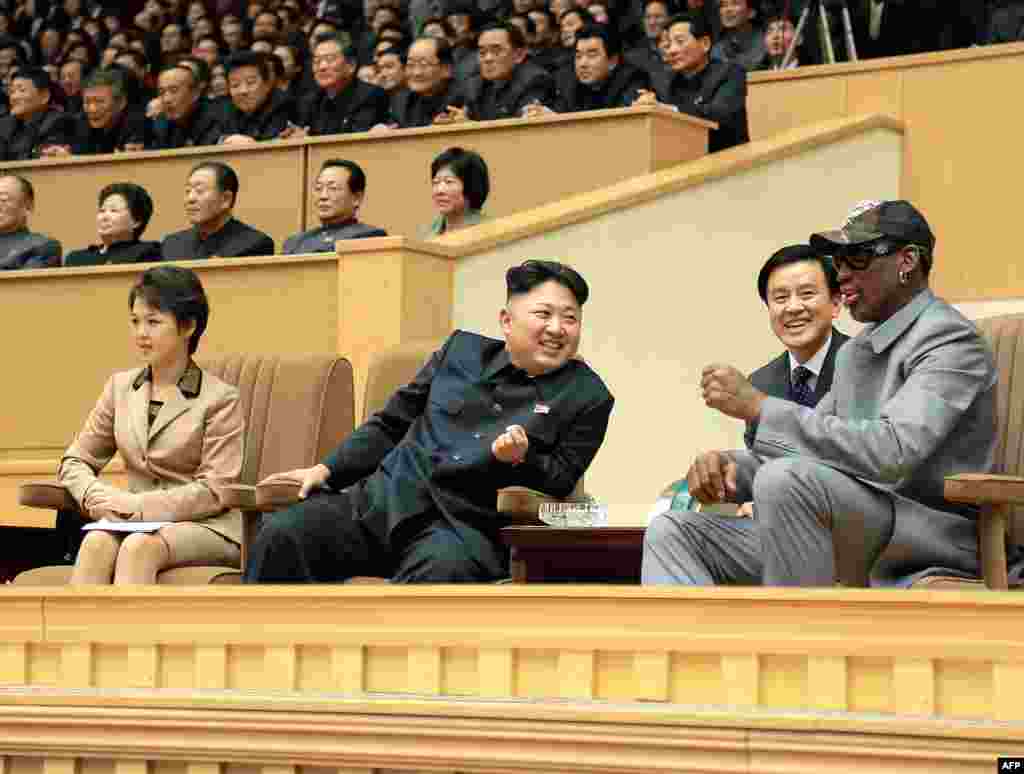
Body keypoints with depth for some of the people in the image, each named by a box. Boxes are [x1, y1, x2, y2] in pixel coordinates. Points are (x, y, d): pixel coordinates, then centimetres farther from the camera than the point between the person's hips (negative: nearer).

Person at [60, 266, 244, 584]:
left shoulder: (220, 398, -1)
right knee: (96, 542, -32)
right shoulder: (120, 387, 15)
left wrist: (142, 505, -17)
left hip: (205, 528, -4)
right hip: (135, 522, 4)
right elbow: (74, 462, 14)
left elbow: (215, 490, -7)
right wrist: (98, 498, -9)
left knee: (138, 546, -36)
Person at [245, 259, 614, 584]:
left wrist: (521, 459, -15)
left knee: (442, 568, -41)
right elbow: (391, 423, 22)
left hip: (465, 524, -4)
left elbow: (561, 480, 6)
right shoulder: (463, 350, 19)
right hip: (383, 498, 4)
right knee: (281, 535, -20)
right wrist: (326, 470, 11)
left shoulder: (587, 396, 10)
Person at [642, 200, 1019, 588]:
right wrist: (731, 466, -1)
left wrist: (758, 406, -21)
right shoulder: (855, 353, 21)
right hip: (852, 540, 9)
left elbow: (891, 452, -24)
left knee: (788, 480, -34)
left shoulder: (950, 339, -9)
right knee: (673, 531, 2)